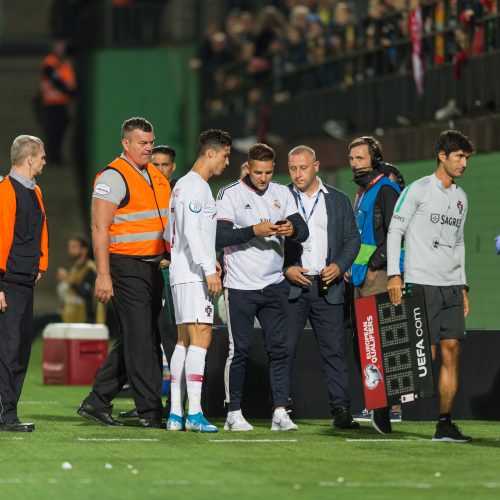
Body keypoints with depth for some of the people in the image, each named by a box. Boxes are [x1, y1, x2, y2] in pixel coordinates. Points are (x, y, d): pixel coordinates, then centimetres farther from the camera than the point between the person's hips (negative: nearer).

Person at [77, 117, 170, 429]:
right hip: (127, 268, -8)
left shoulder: (157, 177, 17)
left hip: (154, 267, 8)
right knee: (140, 340, -7)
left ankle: (97, 403, 19)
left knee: (134, 341, 11)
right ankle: (150, 412, -5)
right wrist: (103, 275, -19)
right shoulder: (113, 177, -9)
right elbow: (100, 228, -14)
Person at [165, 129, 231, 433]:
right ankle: (194, 413, -20)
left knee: (185, 341, 9)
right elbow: (191, 230, -20)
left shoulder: (183, 185, 21)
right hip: (194, 274, -11)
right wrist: (209, 268, -22)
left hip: (183, 273, 11)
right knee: (201, 337, -14)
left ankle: (176, 414, 8)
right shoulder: (196, 186, -11)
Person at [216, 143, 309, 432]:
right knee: (239, 350, -1)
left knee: (280, 348, -1)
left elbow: (304, 232, 5)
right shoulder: (230, 195, -3)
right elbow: (220, 237, -13)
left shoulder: (282, 194, 10)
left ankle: (280, 412, 0)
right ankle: (234, 413, 6)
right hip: (240, 287, -4)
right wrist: (254, 231, -22)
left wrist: (292, 229, -17)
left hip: (274, 285, 4)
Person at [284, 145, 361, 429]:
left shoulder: (339, 200, 11)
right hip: (290, 286, -1)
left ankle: (342, 410, 1)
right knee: (285, 349, -3)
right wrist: (286, 269, -9)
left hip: (328, 286, 1)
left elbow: (353, 238, 11)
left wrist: (339, 266, -5)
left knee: (334, 350, -1)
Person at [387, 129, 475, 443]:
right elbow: (395, 230, -5)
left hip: (451, 287, 6)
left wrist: (463, 287, 17)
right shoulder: (418, 190, -4)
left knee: (452, 351, -2)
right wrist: (394, 274, -13)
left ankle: (445, 425, 0)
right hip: (421, 284, -6)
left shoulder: (461, 197, 16)